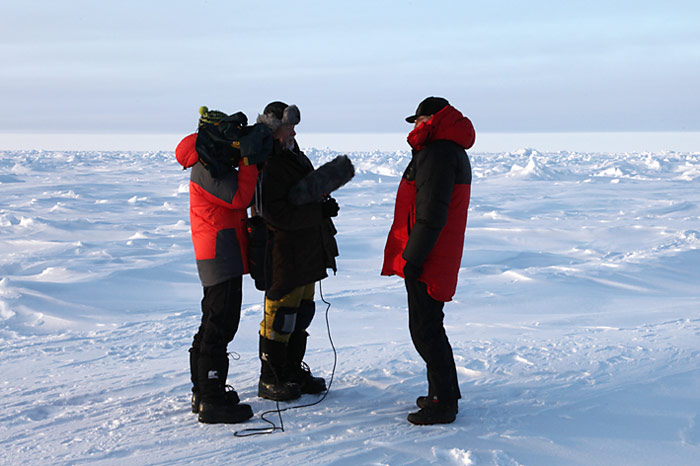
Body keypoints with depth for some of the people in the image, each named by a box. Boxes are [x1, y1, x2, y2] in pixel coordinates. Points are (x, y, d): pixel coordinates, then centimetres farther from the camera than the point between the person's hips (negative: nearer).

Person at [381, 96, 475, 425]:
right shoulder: (454, 152, 18)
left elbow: (430, 215, -24)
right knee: (429, 326, 19)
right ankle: (445, 393, 28)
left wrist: (412, 258, -21)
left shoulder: (437, 154, -17)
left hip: (426, 262, -11)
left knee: (425, 330, -5)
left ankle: (443, 404, 1)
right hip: (441, 259, 11)